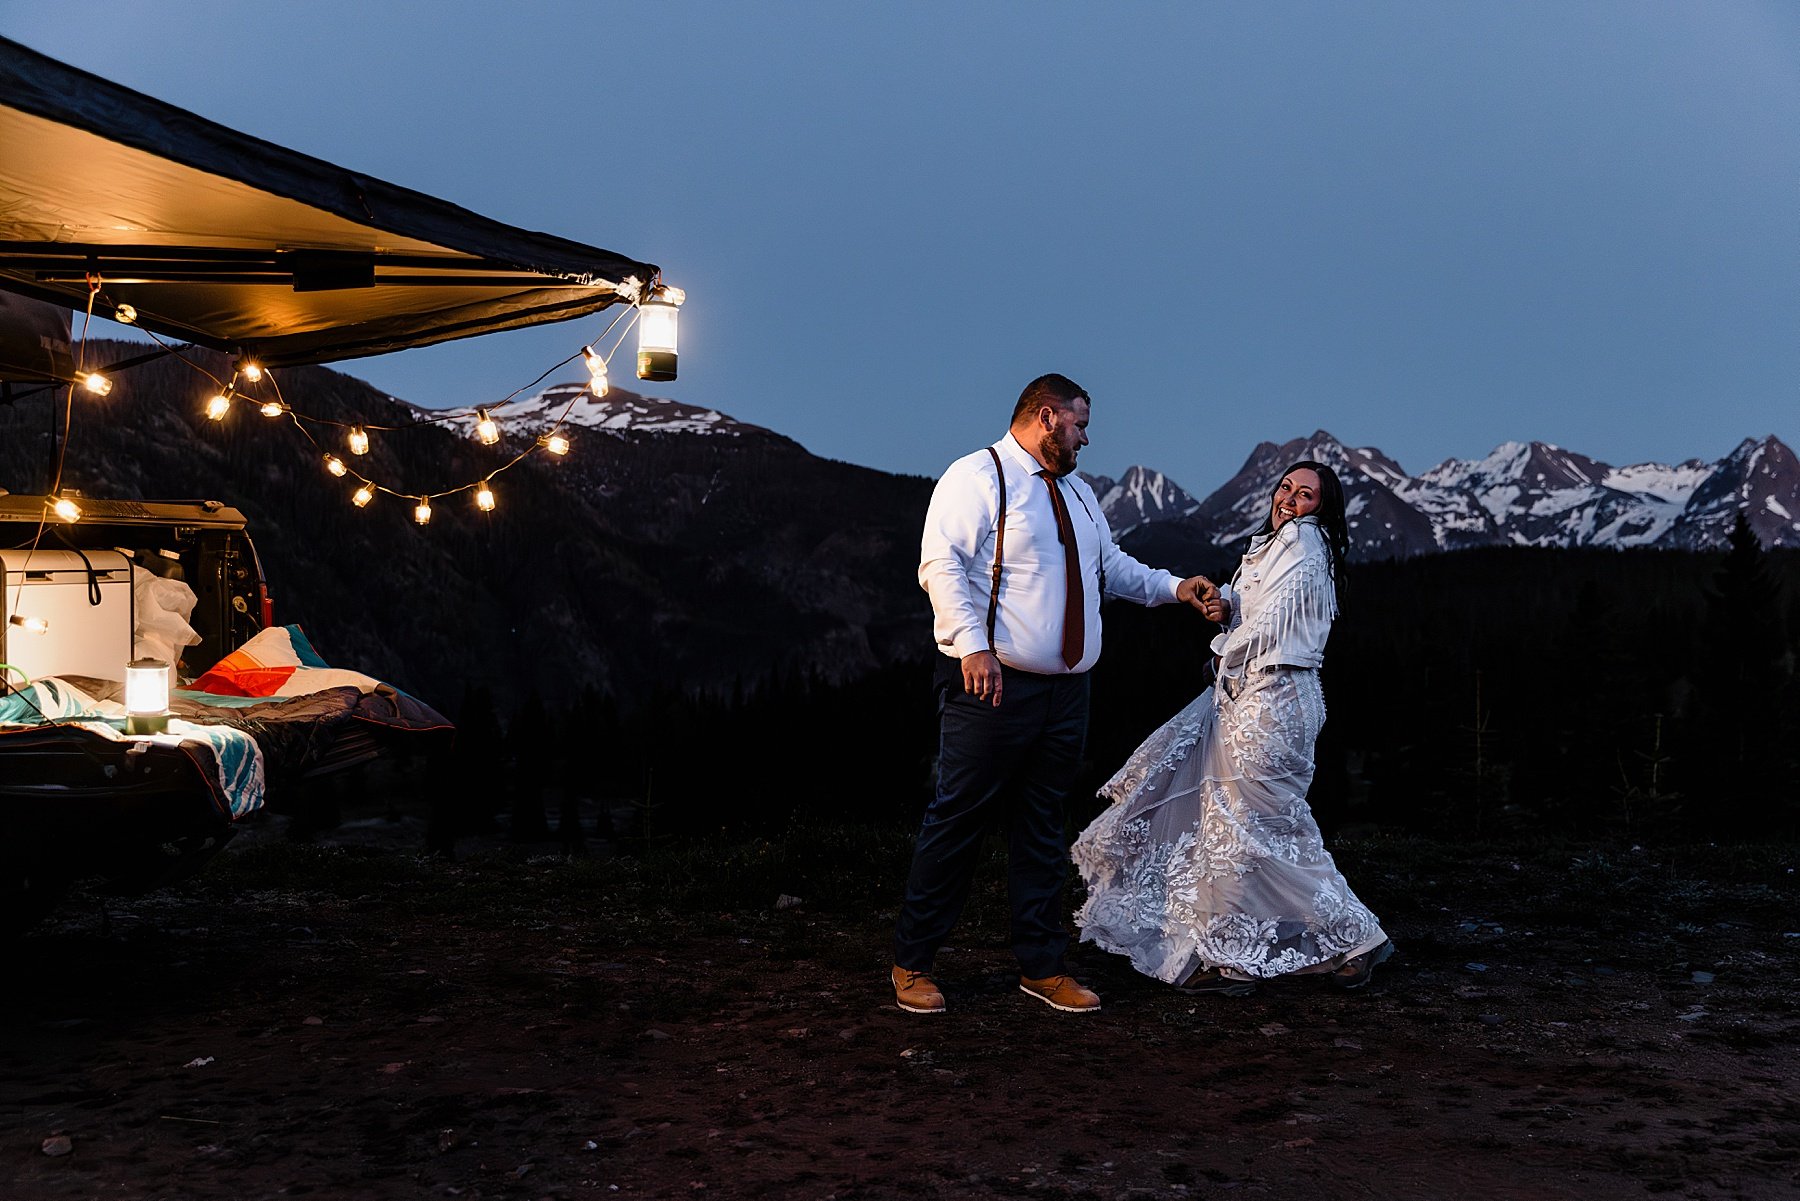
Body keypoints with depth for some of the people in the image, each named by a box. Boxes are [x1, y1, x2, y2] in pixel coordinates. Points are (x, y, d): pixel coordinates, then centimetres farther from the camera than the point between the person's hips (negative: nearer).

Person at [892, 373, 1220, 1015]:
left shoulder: (1077, 493, 21)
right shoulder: (978, 477, -6)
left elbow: (1110, 565, 30)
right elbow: (941, 564, -15)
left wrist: (1173, 587, 18)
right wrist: (972, 644, -24)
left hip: (1066, 691, 8)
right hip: (994, 685, -8)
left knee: (1042, 829, 13)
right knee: (957, 821, -3)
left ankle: (1041, 966, 22)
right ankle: (912, 963, 9)